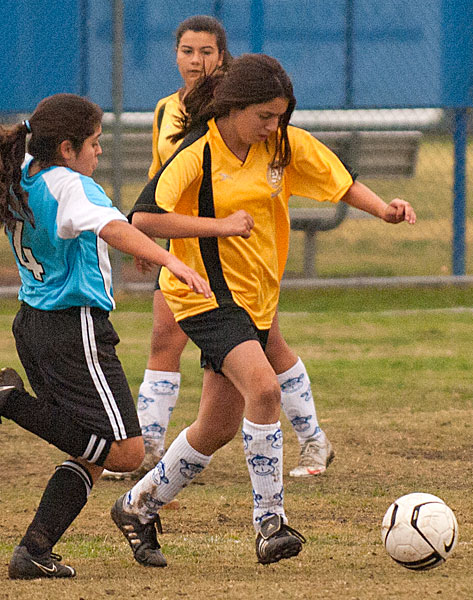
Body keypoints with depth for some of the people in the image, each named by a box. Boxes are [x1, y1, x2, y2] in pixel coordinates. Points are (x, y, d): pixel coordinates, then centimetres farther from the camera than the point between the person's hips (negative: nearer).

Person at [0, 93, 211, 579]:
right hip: (74, 328, -10)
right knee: (126, 452, -13)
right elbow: (112, 228, -36)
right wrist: (172, 262, -46)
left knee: (91, 454, 14)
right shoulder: (70, 187, -17)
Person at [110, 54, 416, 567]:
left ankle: (138, 506, 31)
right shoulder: (197, 155, -16)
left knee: (219, 427, 12)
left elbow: (341, 182, 8)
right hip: (207, 294, -7)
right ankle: (270, 522, -22)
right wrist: (221, 225, -25)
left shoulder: (283, 144, 0)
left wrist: (382, 209, -11)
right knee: (263, 389, -27)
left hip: (255, 297, 7)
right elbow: (144, 218, -24)